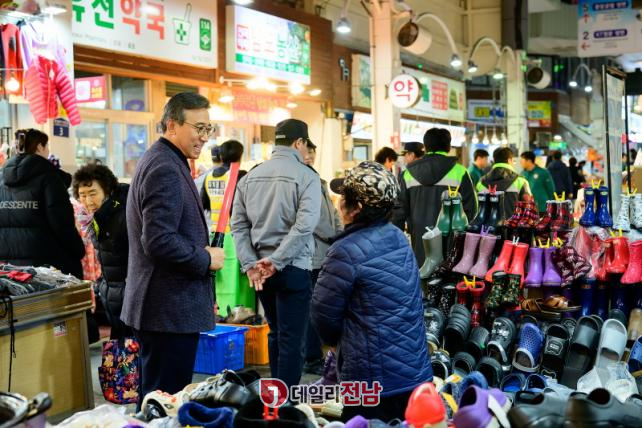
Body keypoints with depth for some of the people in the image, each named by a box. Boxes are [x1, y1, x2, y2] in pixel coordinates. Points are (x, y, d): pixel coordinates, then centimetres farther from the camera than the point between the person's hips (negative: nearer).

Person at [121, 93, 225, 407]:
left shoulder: (161, 161, 16)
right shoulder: (165, 169, -17)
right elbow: (160, 242, -26)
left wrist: (202, 254, 11)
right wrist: (206, 259, -12)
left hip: (159, 307, 11)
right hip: (171, 310, -11)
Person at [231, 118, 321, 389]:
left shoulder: (250, 176, 8)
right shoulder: (306, 176, -9)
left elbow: (238, 225, 3)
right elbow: (305, 224, -20)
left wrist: (250, 263, -1)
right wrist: (276, 261, -18)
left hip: (259, 268, 6)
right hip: (293, 268, -6)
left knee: (275, 333, 20)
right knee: (291, 339, 1)